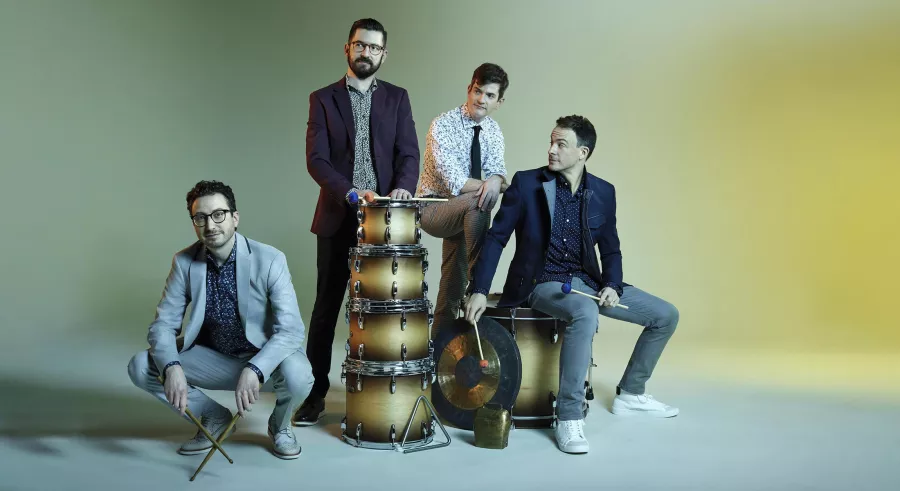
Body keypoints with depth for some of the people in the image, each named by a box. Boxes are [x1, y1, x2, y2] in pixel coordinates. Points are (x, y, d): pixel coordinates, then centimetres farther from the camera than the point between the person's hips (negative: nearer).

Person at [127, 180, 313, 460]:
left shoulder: (269, 260, -22)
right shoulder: (184, 262, -10)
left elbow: (291, 329, -28)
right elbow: (164, 323, -10)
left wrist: (254, 369, -44)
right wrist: (172, 367, -32)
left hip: (264, 358, -3)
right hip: (213, 358, 3)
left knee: (297, 374, -36)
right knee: (140, 367, -15)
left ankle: (280, 425, 2)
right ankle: (214, 417, 7)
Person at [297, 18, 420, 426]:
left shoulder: (397, 98, 10)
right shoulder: (323, 99, 5)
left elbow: (409, 154, 2)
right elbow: (316, 160, -5)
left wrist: (403, 186, -19)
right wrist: (352, 192, -19)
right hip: (338, 217, -1)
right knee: (327, 305, 4)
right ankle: (315, 391, 12)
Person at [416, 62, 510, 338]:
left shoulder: (493, 130, 1)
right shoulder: (443, 125, -20)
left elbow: (496, 169, -12)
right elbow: (454, 182, -28)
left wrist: (495, 181, -38)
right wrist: (505, 186, -32)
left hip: (462, 212, 7)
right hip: (432, 207, -7)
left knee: (453, 286, 13)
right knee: (477, 202, -36)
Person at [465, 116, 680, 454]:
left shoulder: (603, 192, 4)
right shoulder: (526, 184, -7)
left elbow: (610, 250, 11)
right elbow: (496, 238, -7)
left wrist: (612, 286, -8)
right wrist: (479, 291, -15)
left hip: (587, 281, 6)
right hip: (542, 283, -5)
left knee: (666, 315, 2)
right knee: (586, 314, -38)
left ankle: (630, 395, 20)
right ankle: (569, 419, -28)